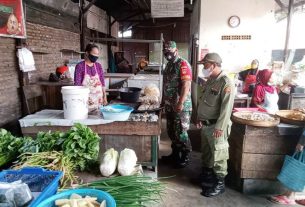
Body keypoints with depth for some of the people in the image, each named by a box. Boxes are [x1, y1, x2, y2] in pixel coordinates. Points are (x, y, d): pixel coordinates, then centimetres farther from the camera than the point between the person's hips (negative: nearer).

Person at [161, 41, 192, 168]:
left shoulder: (183, 64, -13)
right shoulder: (169, 64, 14)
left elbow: (186, 85, -20)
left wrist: (180, 103, -24)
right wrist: (163, 100, 19)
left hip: (181, 106, -8)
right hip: (169, 105, 9)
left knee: (181, 132, 0)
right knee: (171, 132, 15)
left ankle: (185, 158, 15)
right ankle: (175, 154, 30)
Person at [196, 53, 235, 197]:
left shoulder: (226, 83, -18)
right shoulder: (209, 81, 10)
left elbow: (226, 108, -23)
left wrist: (219, 127, -23)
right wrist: (199, 118, 14)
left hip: (216, 126, -9)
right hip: (205, 124, 9)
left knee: (218, 155, 2)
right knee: (206, 152, 21)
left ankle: (219, 183, 16)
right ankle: (206, 176, 38)